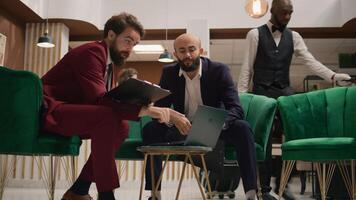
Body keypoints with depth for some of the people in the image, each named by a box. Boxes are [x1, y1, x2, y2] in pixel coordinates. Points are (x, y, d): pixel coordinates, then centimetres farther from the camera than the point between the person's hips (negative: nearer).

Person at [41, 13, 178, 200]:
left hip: (68, 111, 10)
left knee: (121, 126, -1)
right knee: (107, 117, -30)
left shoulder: (108, 58, 15)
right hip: (49, 111, -10)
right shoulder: (92, 51, -14)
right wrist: (144, 110, -30)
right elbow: (98, 99, -27)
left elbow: (104, 100, 8)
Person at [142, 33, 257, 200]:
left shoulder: (219, 70, -11)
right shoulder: (169, 73, -3)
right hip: (183, 129, 2)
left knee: (242, 128, -31)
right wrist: (173, 118, -35)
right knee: (150, 129, -23)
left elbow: (236, 109, -19)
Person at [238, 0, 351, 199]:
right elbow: (247, 67, -2)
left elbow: (310, 61, 0)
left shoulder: (293, 36, 9)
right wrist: (241, 95, -7)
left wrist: (333, 75, -15)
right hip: (262, 92, -3)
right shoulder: (255, 34, -1)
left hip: (285, 92, 4)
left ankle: (282, 183, 16)